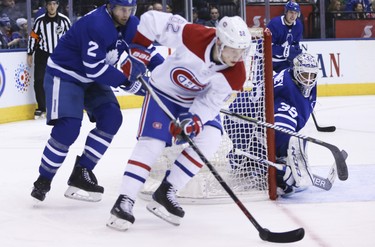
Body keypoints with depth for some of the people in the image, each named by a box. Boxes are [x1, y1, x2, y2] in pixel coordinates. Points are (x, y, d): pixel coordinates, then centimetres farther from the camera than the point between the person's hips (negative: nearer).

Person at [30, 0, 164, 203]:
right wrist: (127, 82, -33)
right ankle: (43, 180, -5)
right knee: (69, 126, -20)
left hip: (92, 78, 8)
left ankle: (81, 172, 1)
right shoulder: (96, 25, -31)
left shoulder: (131, 25, -6)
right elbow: (94, 68, -33)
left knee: (111, 118, -8)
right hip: (63, 74, -8)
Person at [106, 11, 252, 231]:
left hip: (200, 100, 3)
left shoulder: (235, 74, -25)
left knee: (210, 137, -19)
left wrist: (193, 121, -38)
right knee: (152, 142, -18)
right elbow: (153, 20, -26)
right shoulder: (192, 36, -35)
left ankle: (166, 192, -9)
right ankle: (124, 202, -18)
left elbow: (210, 103, -21)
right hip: (164, 90, -3)